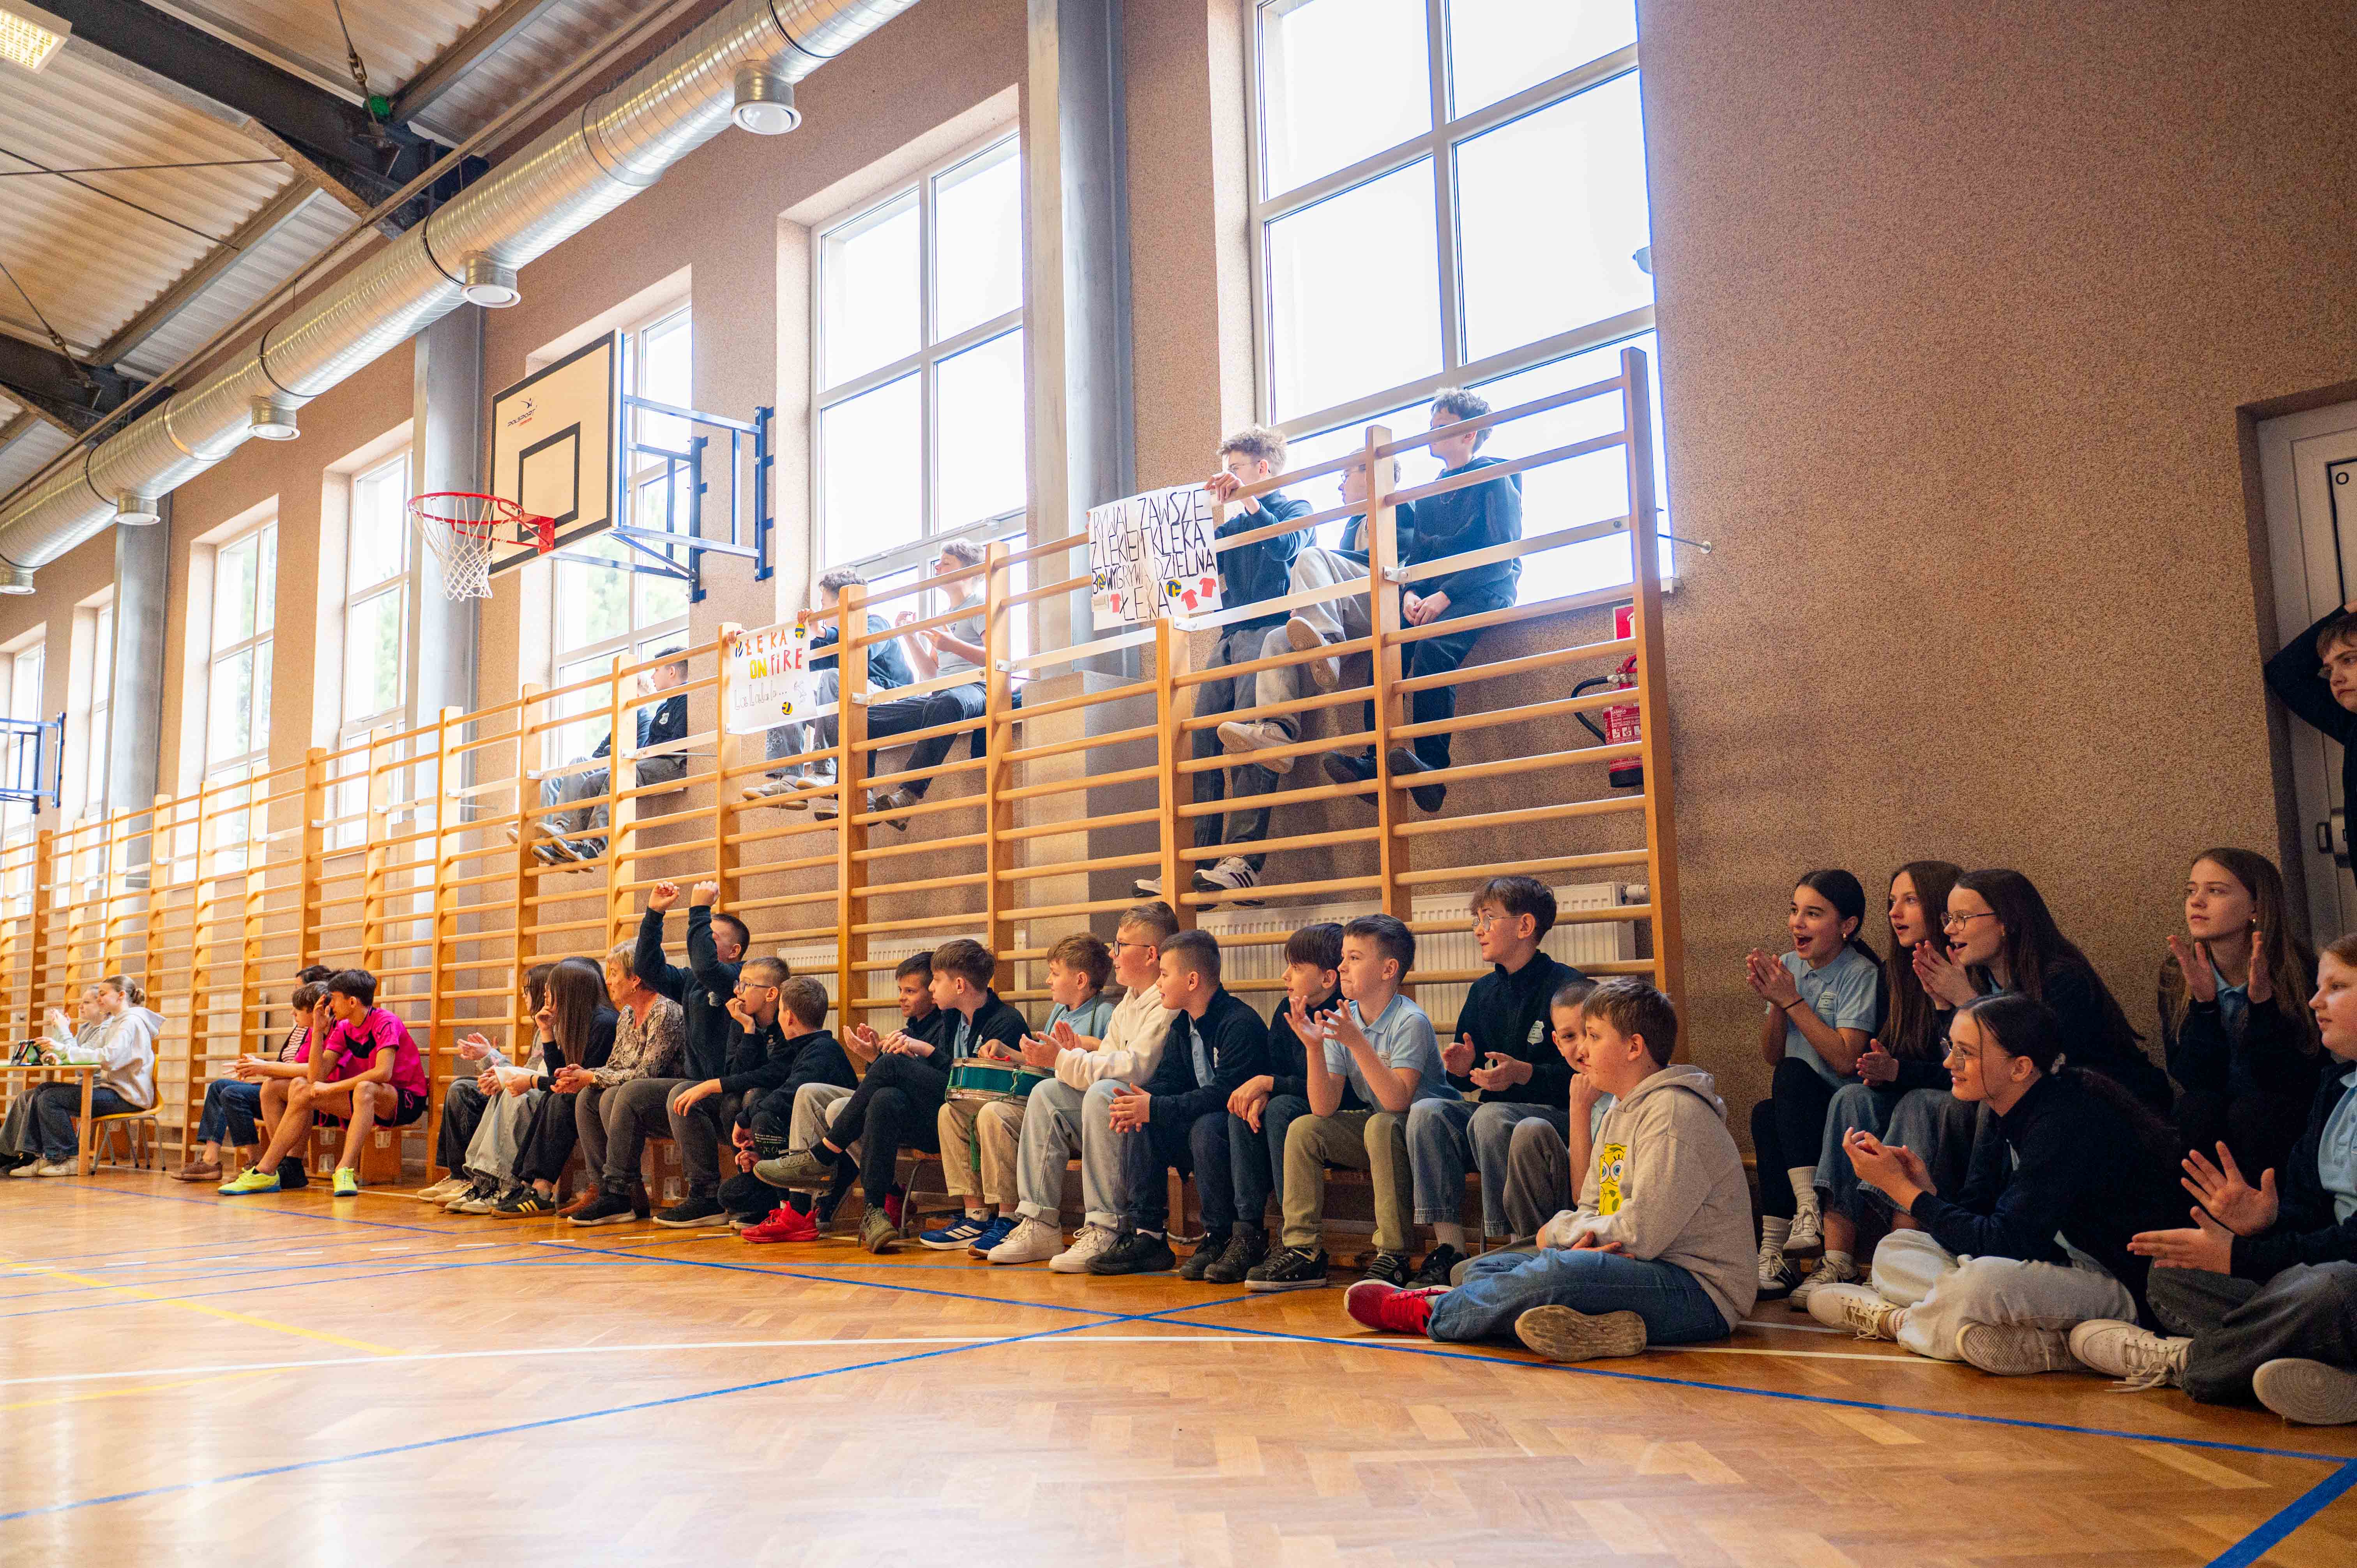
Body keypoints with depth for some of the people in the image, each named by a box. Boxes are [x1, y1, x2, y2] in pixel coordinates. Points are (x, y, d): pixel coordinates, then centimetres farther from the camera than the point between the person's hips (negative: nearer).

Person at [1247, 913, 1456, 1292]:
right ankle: (1302, 1250, -4)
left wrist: (1357, 1042, -35)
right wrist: (1314, 1048, -22)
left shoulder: (1410, 1022, -19)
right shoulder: (1342, 1021, -2)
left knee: (1381, 1125, -34)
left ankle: (1394, 1255, -24)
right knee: (1303, 1129, -9)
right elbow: (1324, 1109, -9)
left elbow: (1397, 1100, -31)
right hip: (1376, 1134, 7)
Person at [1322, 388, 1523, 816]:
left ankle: (1432, 772, -41)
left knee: (1432, 649, -36)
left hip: (1484, 592, -6)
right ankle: (1377, 766, -35)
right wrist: (1411, 593, -4)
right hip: (1432, 596, 6)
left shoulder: (1495, 478, 4)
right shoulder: (1429, 494, 25)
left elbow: (1502, 554, -8)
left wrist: (1445, 595, -18)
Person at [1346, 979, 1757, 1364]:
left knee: (1561, 1269, -32)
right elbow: (1590, 1210, 14)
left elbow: (1639, 1236, -21)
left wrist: (1557, 1233, -5)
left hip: (1700, 1290, -10)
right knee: (1486, 1267, 5)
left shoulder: (1673, 1113, -15)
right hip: (1639, 1274, 10)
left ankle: (1427, 1313, -12)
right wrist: (1582, 1239, -10)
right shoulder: (1621, 1112, 15)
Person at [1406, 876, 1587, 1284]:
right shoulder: (1483, 991, 14)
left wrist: (1523, 1074, -26)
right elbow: (1470, 1081, 20)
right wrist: (1463, 1069, -4)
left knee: (1490, 1117, -36)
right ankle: (1449, 1247, -23)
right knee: (1426, 1112, -21)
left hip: (1557, 1114, -6)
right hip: (1495, 1108, 7)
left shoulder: (1565, 984, -7)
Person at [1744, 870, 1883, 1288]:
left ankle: (1809, 1210, -37)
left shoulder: (1860, 975, -9)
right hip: (1802, 1109, 5)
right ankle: (1773, 1254, -29)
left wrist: (1791, 1000, -19)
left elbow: (1845, 1061, -20)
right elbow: (1771, 1057, 7)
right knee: (1765, 1115, -28)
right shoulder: (1789, 966, 9)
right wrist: (1772, 1001, -10)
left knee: (1793, 1074, -31)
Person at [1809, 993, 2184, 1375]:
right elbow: (1971, 1220, 3)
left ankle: (1891, 1318, -6)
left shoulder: (2066, 1124, -24)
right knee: (1894, 1250, 6)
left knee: (1983, 1281, -36)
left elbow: (2003, 1242, -26)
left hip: (2113, 1283, -10)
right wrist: (1924, 1190, -19)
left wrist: (1902, 1188, -21)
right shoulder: (2004, 1115, 4)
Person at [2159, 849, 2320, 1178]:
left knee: (2251, 1112, -33)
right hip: (2213, 1114, 2)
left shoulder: (2298, 970, -16)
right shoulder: (2177, 974, -8)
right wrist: (2203, 1003, -26)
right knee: (2198, 1107, -30)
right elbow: (2191, 1079, -14)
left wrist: (2262, 1001, -31)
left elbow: (2297, 1083, -20)